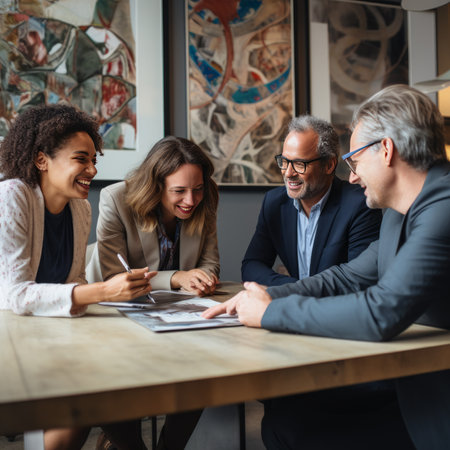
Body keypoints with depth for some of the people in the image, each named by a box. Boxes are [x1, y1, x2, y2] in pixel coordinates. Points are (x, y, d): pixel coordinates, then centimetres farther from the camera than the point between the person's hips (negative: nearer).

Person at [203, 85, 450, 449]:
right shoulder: (402, 211, 8)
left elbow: (382, 313, -31)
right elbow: (350, 276, 14)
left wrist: (271, 312, -18)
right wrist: (270, 295, 0)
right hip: (409, 383, 8)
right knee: (283, 416, 4)